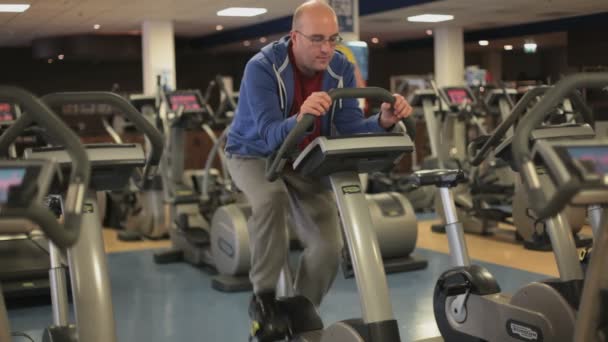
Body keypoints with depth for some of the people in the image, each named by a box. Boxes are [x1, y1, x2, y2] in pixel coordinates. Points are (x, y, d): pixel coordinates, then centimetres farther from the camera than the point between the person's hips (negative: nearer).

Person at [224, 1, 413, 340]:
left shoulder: (341, 69, -14)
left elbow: (351, 128, -20)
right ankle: (264, 297, -19)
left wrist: (384, 121, -40)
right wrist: (299, 119, -60)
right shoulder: (262, 68, -28)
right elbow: (270, 135, -39)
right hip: (254, 154, -4)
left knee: (329, 246, -6)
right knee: (272, 197, -38)